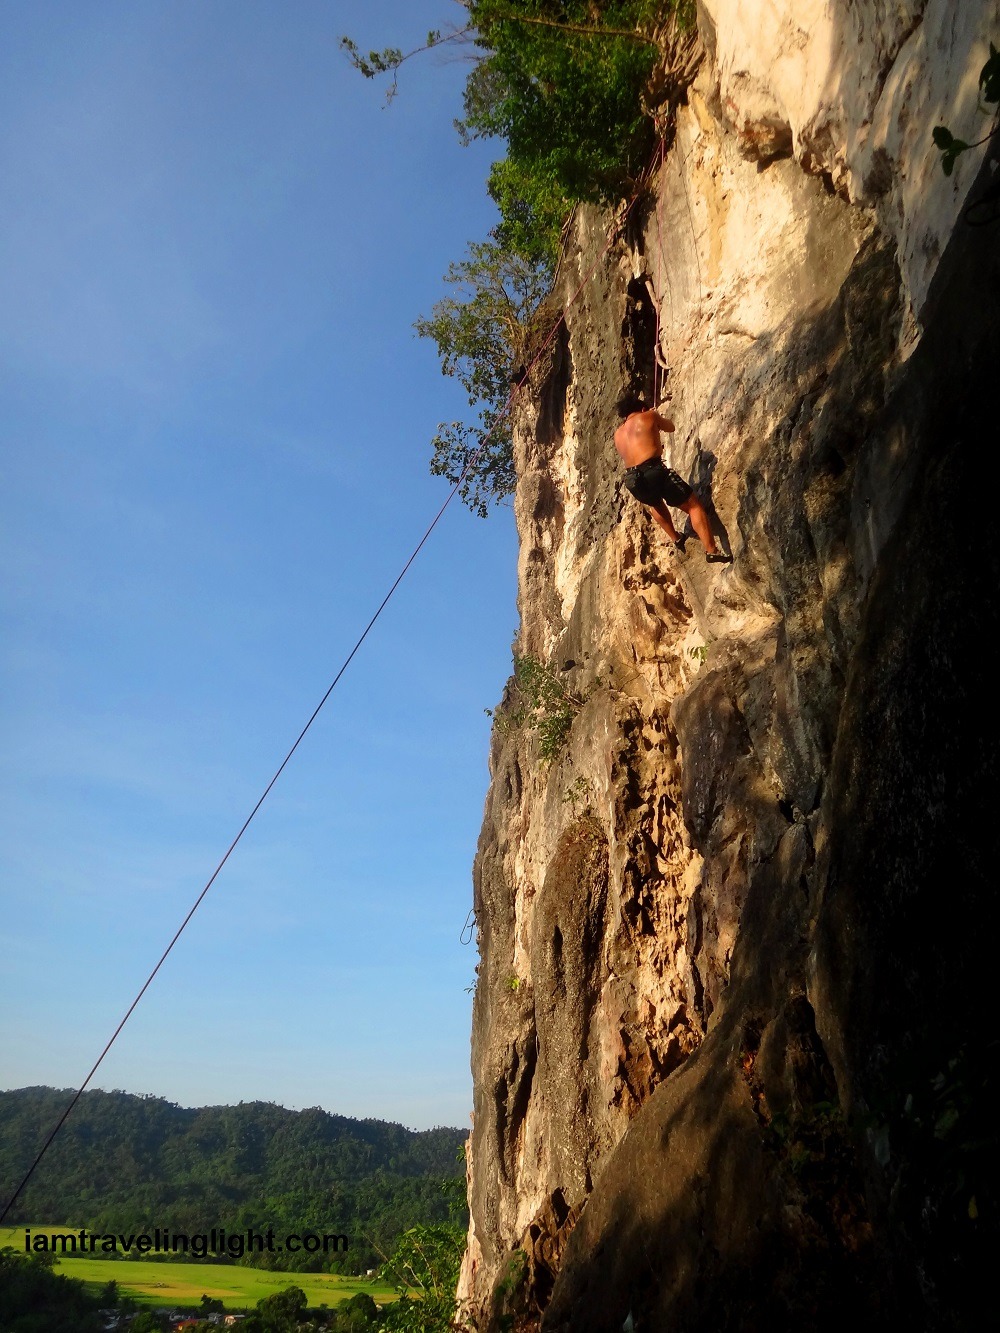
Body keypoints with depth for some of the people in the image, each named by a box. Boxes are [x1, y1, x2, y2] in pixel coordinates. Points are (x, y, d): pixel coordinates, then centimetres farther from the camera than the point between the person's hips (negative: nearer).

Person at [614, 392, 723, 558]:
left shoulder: (618, 434, 22)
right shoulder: (648, 416, 10)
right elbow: (670, 427, 27)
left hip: (633, 481, 5)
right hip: (654, 471, -5)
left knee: (655, 503, 38)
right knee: (694, 505, 1)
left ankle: (676, 539, 37)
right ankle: (712, 550, -12)